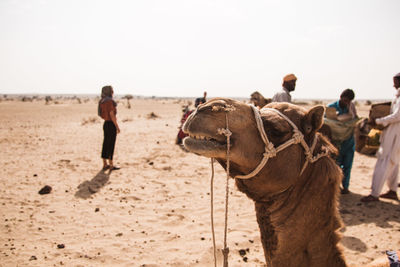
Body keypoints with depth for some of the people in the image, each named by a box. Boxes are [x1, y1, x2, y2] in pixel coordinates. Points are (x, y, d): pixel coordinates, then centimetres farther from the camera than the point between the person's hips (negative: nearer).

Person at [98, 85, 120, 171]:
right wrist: (117, 127, -16)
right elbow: (112, 115, -20)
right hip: (111, 125, -9)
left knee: (106, 144, 12)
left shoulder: (102, 101, 10)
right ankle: (111, 165, 4)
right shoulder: (110, 101, -17)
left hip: (105, 124, 9)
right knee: (111, 145, -2)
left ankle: (105, 165, 17)